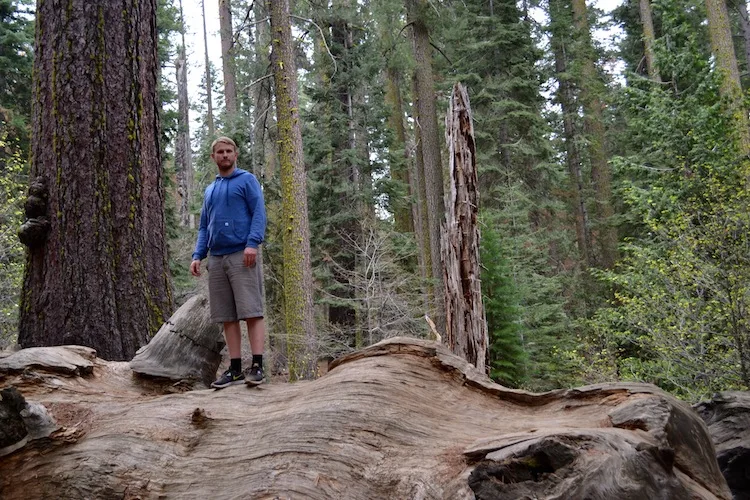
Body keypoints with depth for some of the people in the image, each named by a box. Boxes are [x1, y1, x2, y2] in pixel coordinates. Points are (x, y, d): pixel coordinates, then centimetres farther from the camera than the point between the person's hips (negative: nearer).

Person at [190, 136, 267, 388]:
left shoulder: (247, 180, 6)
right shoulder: (209, 190, 24)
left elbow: (259, 213, -5)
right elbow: (204, 228, 24)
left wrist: (252, 243, -19)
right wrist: (197, 256, 9)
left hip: (242, 256, -6)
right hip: (216, 259, 6)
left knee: (251, 311, -9)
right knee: (227, 317, 4)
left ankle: (257, 365, -9)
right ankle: (235, 369, 8)